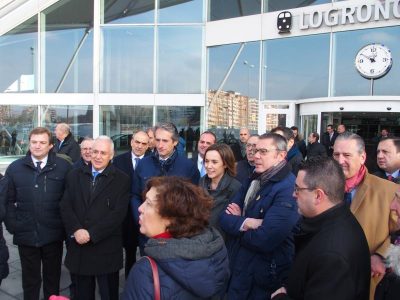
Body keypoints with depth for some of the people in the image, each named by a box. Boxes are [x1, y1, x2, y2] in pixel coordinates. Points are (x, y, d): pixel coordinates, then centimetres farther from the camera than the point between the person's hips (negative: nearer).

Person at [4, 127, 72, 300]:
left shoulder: (64, 167, -5)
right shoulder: (15, 168, 2)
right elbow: (9, 200, 5)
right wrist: (12, 226, -3)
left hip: (53, 234, -1)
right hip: (26, 234, 1)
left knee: (53, 276, 16)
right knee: (30, 279, 16)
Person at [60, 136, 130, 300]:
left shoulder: (121, 179, -4)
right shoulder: (74, 175, 8)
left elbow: (118, 213, -12)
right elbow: (65, 206, 2)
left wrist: (91, 233, -16)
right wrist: (76, 230, -14)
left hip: (106, 249, -3)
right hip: (78, 247, 3)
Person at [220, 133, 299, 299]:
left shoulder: (288, 189, -20)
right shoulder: (253, 181, 7)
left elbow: (264, 240, -29)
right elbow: (224, 217, 1)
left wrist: (237, 221, -11)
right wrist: (244, 223, -20)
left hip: (263, 279, -7)